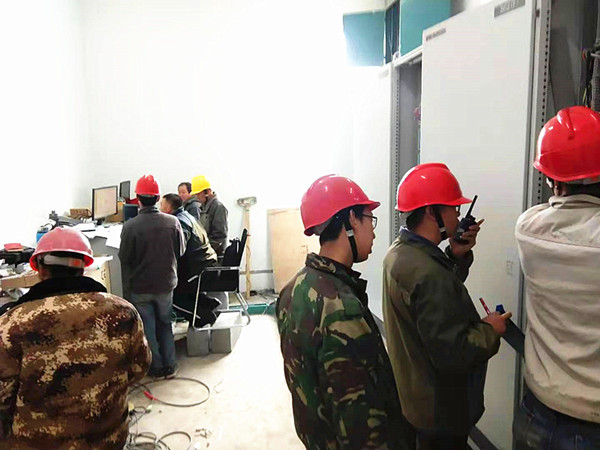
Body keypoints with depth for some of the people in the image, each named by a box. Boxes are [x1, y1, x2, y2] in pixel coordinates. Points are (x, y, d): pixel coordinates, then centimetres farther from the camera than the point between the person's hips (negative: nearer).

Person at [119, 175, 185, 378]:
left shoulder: (130, 226, -19)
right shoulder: (172, 222, -12)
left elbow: (124, 258, -9)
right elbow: (181, 251, 1)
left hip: (139, 286, -2)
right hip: (166, 283, 2)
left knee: (147, 327, 13)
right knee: (165, 324, 19)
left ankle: (156, 367, 23)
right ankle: (169, 366, 23)